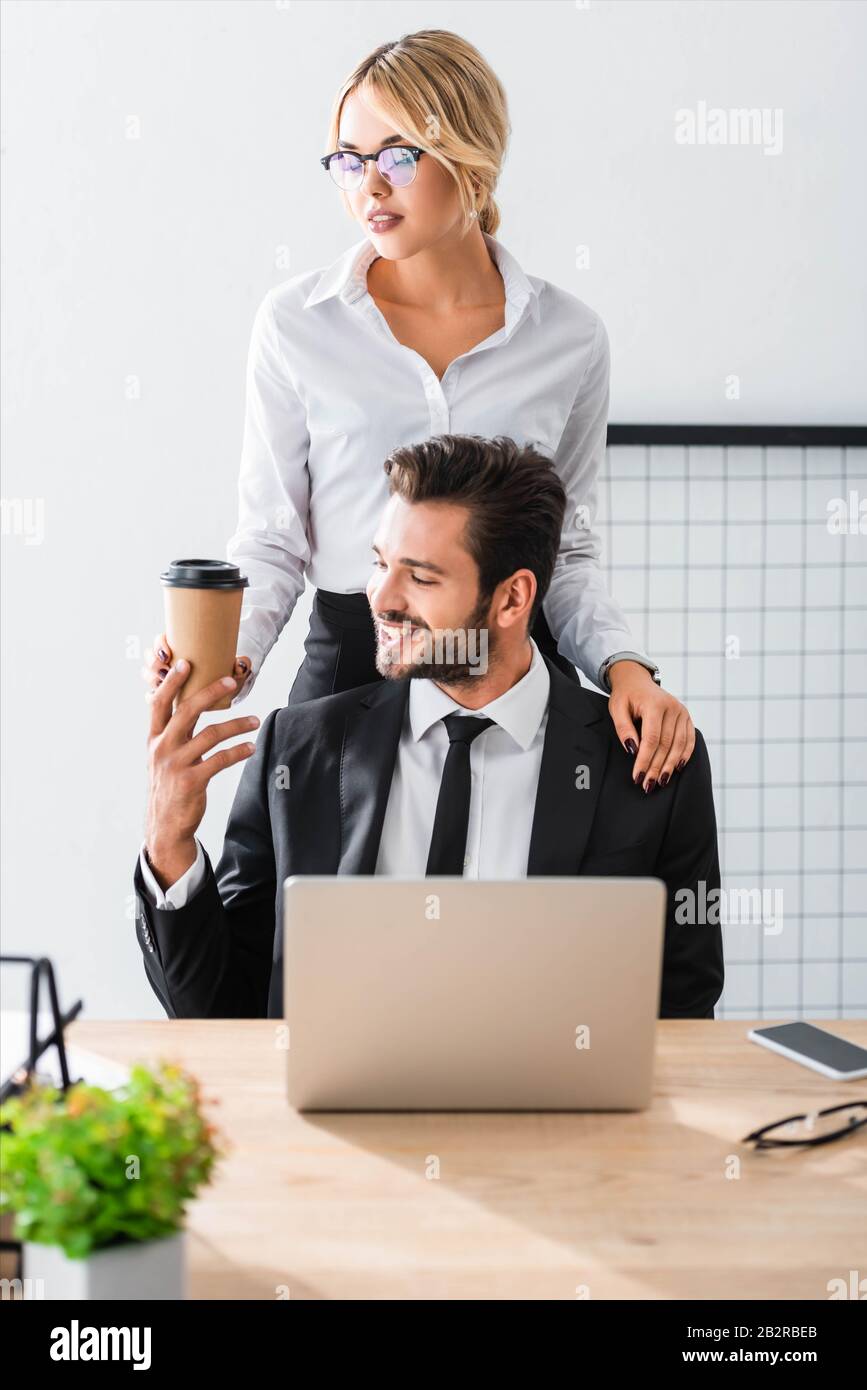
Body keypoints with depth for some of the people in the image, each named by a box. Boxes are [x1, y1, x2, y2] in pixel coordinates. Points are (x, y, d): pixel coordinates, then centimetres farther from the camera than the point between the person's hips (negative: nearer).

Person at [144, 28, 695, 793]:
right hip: (350, 666, -1)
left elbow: (570, 551, 8)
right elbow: (272, 541, 1)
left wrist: (624, 664, -8)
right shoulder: (295, 322, -2)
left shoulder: (569, 335, 2)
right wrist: (228, 650, -17)